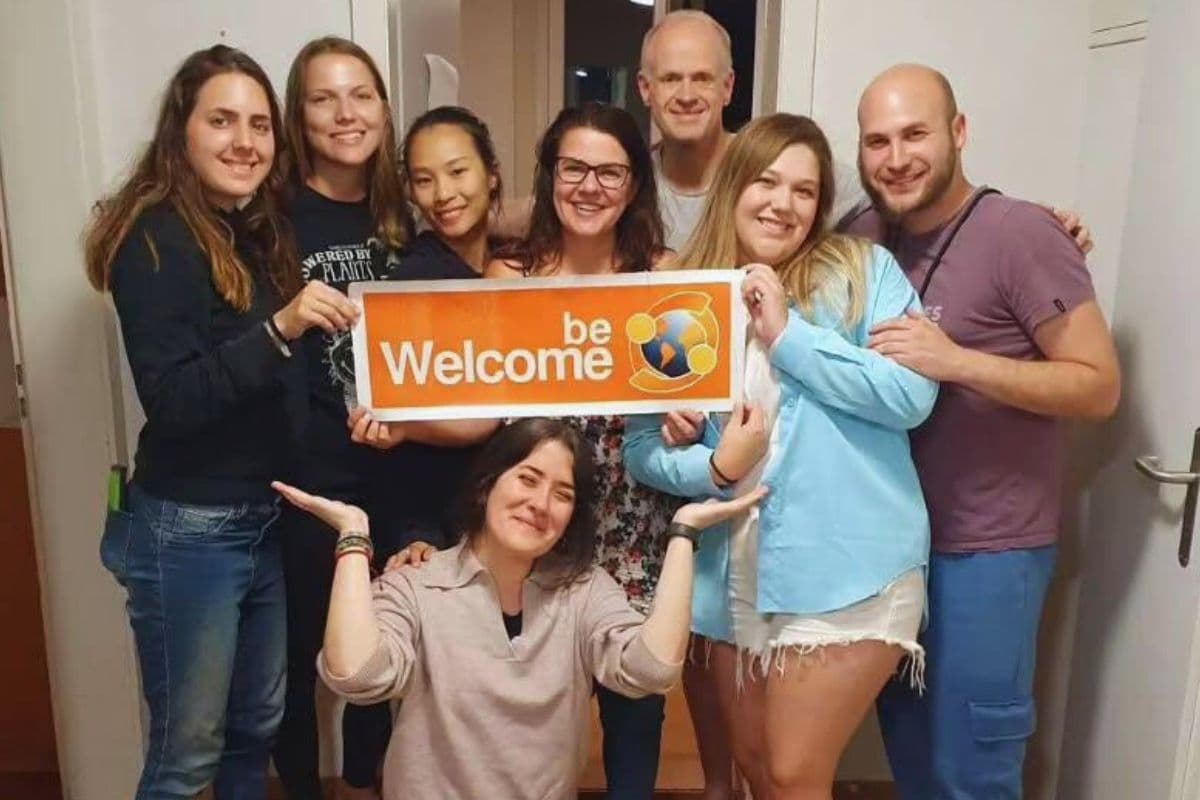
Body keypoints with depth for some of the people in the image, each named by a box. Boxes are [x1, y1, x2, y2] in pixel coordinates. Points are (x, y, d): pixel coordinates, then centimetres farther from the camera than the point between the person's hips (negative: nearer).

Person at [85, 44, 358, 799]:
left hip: (265, 516, 8)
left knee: (258, 725, 19)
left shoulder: (260, 232, 9)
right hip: (187, 528, -7)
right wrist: (280, 329, -31)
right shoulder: (156, 238, -14)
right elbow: (170, 400, -22)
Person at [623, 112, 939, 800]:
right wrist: (715, 468, -18)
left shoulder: (863, 271, -3)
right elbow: (641, 447, 1)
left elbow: (913, 395, -16)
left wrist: (787, 334, -17)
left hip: (847, 571, -4)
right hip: (735, 576, 4)